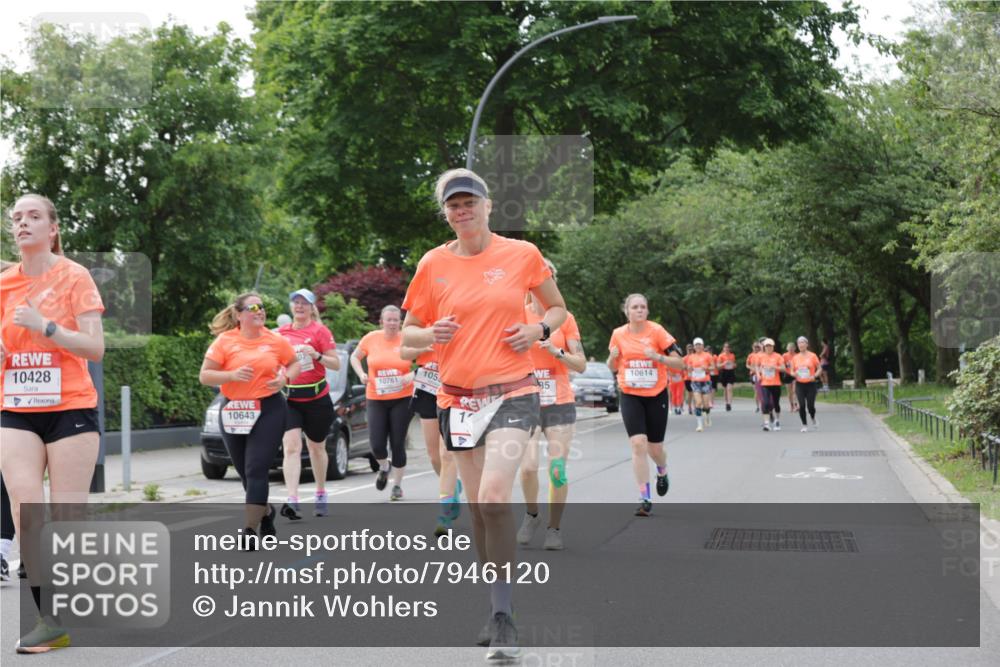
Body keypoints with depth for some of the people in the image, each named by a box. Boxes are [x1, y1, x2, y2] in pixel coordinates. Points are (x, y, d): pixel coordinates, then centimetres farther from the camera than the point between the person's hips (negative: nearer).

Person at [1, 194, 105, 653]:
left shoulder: (73, 276, -3)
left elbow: (95, 347, -10)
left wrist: (44, 326, -21)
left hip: (70, 408, -3)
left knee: (67, 518, -2)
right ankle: (48, 618, -5)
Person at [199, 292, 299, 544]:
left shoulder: (276, 340, -1)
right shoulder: (225, 340, -4)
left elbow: (294, 364, 14)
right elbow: (204, 376, -6)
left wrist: (285, 379, -7)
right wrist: (232, 375, -22)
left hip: (268, 410, -2)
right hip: (233, 412, 2)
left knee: (256, 469, -12)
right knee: (245, 472, 12)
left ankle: (250, 530, -9)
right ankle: (266, 511, 39)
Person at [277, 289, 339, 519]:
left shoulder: (319, 330, -4)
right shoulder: (281, 332, 7)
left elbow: (336, 364, -7)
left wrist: (317, 355, -22)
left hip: (316, 398, -2)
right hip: (288, 399, 2)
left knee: (317, 448, 14)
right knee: (291, 446, -15)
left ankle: (321, 494, 35)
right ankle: (292, 501, -24)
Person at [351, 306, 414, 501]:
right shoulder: (371, 338, -2)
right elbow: (355, 357, 14)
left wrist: (412, 375, -17)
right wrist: (361, 374, -3)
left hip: (402, 399, -1)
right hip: (376, 399, 1)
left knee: (398, 444, 0)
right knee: (377, 444, -5)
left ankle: (397, 485, 17)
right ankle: (384, 467, 30)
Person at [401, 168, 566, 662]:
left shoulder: (522, 254, 0)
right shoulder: (434, 264, 3)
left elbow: (557, 308, 14)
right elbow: (408, 333, 10)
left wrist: (539, 329, -7)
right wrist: (432, 334, -12)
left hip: (512, 393, -3)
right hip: (458, 398, 3)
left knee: (493, 496, -20)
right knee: (477, 506, 8)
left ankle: (503, 617, -13)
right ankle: (499, 612, 23)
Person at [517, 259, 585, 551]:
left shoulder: (565, 318, 1)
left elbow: (581, 364, 0)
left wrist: (556, 351, -15)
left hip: (560, 404, 0)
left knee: (558, 470, -3)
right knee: (528, 466, -14)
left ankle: (554, 528, 13)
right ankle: (531, 515, 14)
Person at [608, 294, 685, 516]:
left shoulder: (656, 331, -9)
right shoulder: (618, 334, 0)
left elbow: (679, 362, -9)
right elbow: (613, 367, 12)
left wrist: (658, 357, -25)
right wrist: (612, 357, -10)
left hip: (656, 395, -1)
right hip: (630, 396, 1)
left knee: (655, 447, 7)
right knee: (638, 444, -14)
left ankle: (662, 473, 44)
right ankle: (645, 498, -8)